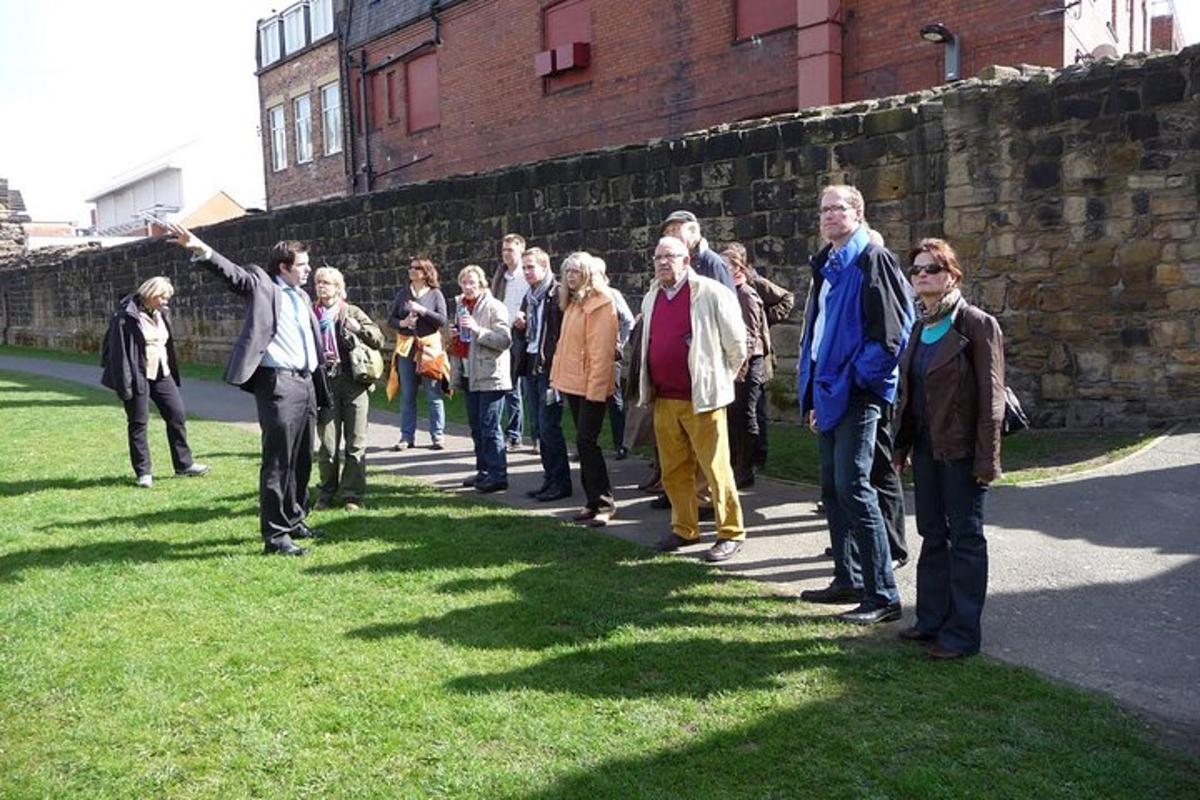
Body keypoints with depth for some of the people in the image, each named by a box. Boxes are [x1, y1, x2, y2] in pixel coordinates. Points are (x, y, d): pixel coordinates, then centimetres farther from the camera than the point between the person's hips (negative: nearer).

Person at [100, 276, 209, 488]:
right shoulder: (127, 316, -13)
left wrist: (172, 372, 17)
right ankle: (143, 472, 10)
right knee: (138, 423, 2)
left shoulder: (161, 314, 10)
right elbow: (119, 350, -14)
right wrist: (125, 384, -17)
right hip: (138, 376, -7)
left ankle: (184, 464, 17)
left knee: (177, 415, 6)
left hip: (161, 374, 7)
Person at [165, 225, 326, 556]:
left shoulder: (302, 297, 20)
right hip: (278, 383, -8)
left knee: (302, 460, 14)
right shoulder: (262, 284, 1)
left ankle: (294, 520, 28)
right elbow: (231, 271, -15)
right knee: (278, 461, -6)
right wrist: (200, 249, -33)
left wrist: (320, 386, 20)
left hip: (306, 383, 8)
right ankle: (274, 535, -1)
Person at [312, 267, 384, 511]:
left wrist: (360, 328, -13)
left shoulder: (352, 312, 7)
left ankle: (352, 494, 11)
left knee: (356, 443, 2)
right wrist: (319, 359, -5)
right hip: (324, 383, 1)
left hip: (354, 382, -1)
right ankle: (326, 493, 17)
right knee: (327, 443, 2)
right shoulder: (312, 315, 10)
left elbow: (379, 339, 4)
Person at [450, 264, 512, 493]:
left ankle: (498, 475, -3)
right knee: (476, 427, 12)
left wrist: (478, 330, -24)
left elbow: (505, 339, -17)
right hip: (470, 375, 8)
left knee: (489, 427, -8)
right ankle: (484, 471, 22)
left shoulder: (494, 307, -8)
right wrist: (453, 336, 4)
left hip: (490, 376, -8)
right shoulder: (460, 306, 15)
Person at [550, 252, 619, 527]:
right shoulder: (572, 303, 15)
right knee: (584, 442, 11)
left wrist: (595, 388, -20)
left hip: (592, 386, -9)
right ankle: (593, 501, 18)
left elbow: (601, 350, -17)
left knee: (586, 442, -9)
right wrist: (557, 377, 13)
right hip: (573, 383, 9)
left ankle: (604, 503, 1)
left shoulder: (600, 303, -12)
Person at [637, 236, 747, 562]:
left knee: (715, 468, -2)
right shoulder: (651, 298, 12)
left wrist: (721, 379, 4)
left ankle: (731, 533, 9)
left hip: (701, 398, -7)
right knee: (673, 470, 13)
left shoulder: (710, 293, -9)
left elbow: (736, 342, -6)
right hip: (664, 399, 7)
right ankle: (684, 529, 26)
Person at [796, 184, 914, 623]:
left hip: (857, 393, -9)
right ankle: (848, 579, 26)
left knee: (853, 488, -11)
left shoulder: (873, 261, -10)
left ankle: (883, 595, -3)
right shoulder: (826, 266, 17)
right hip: (828, 393, 9)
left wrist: (857, 378, -15)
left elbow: (893, 329, -17)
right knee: (833, 488, 14)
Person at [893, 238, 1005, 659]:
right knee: (932, 534, 15)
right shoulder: (920, 328, 12)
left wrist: (986, 457, -17)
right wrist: (901, 446, 13)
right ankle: (932, 619, 27)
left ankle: (963, 632, 11)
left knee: (965, 537, 2)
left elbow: (991, 395, -14)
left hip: (961, 450, -7)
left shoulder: (977, 325, -10)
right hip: (926, 447, 7)